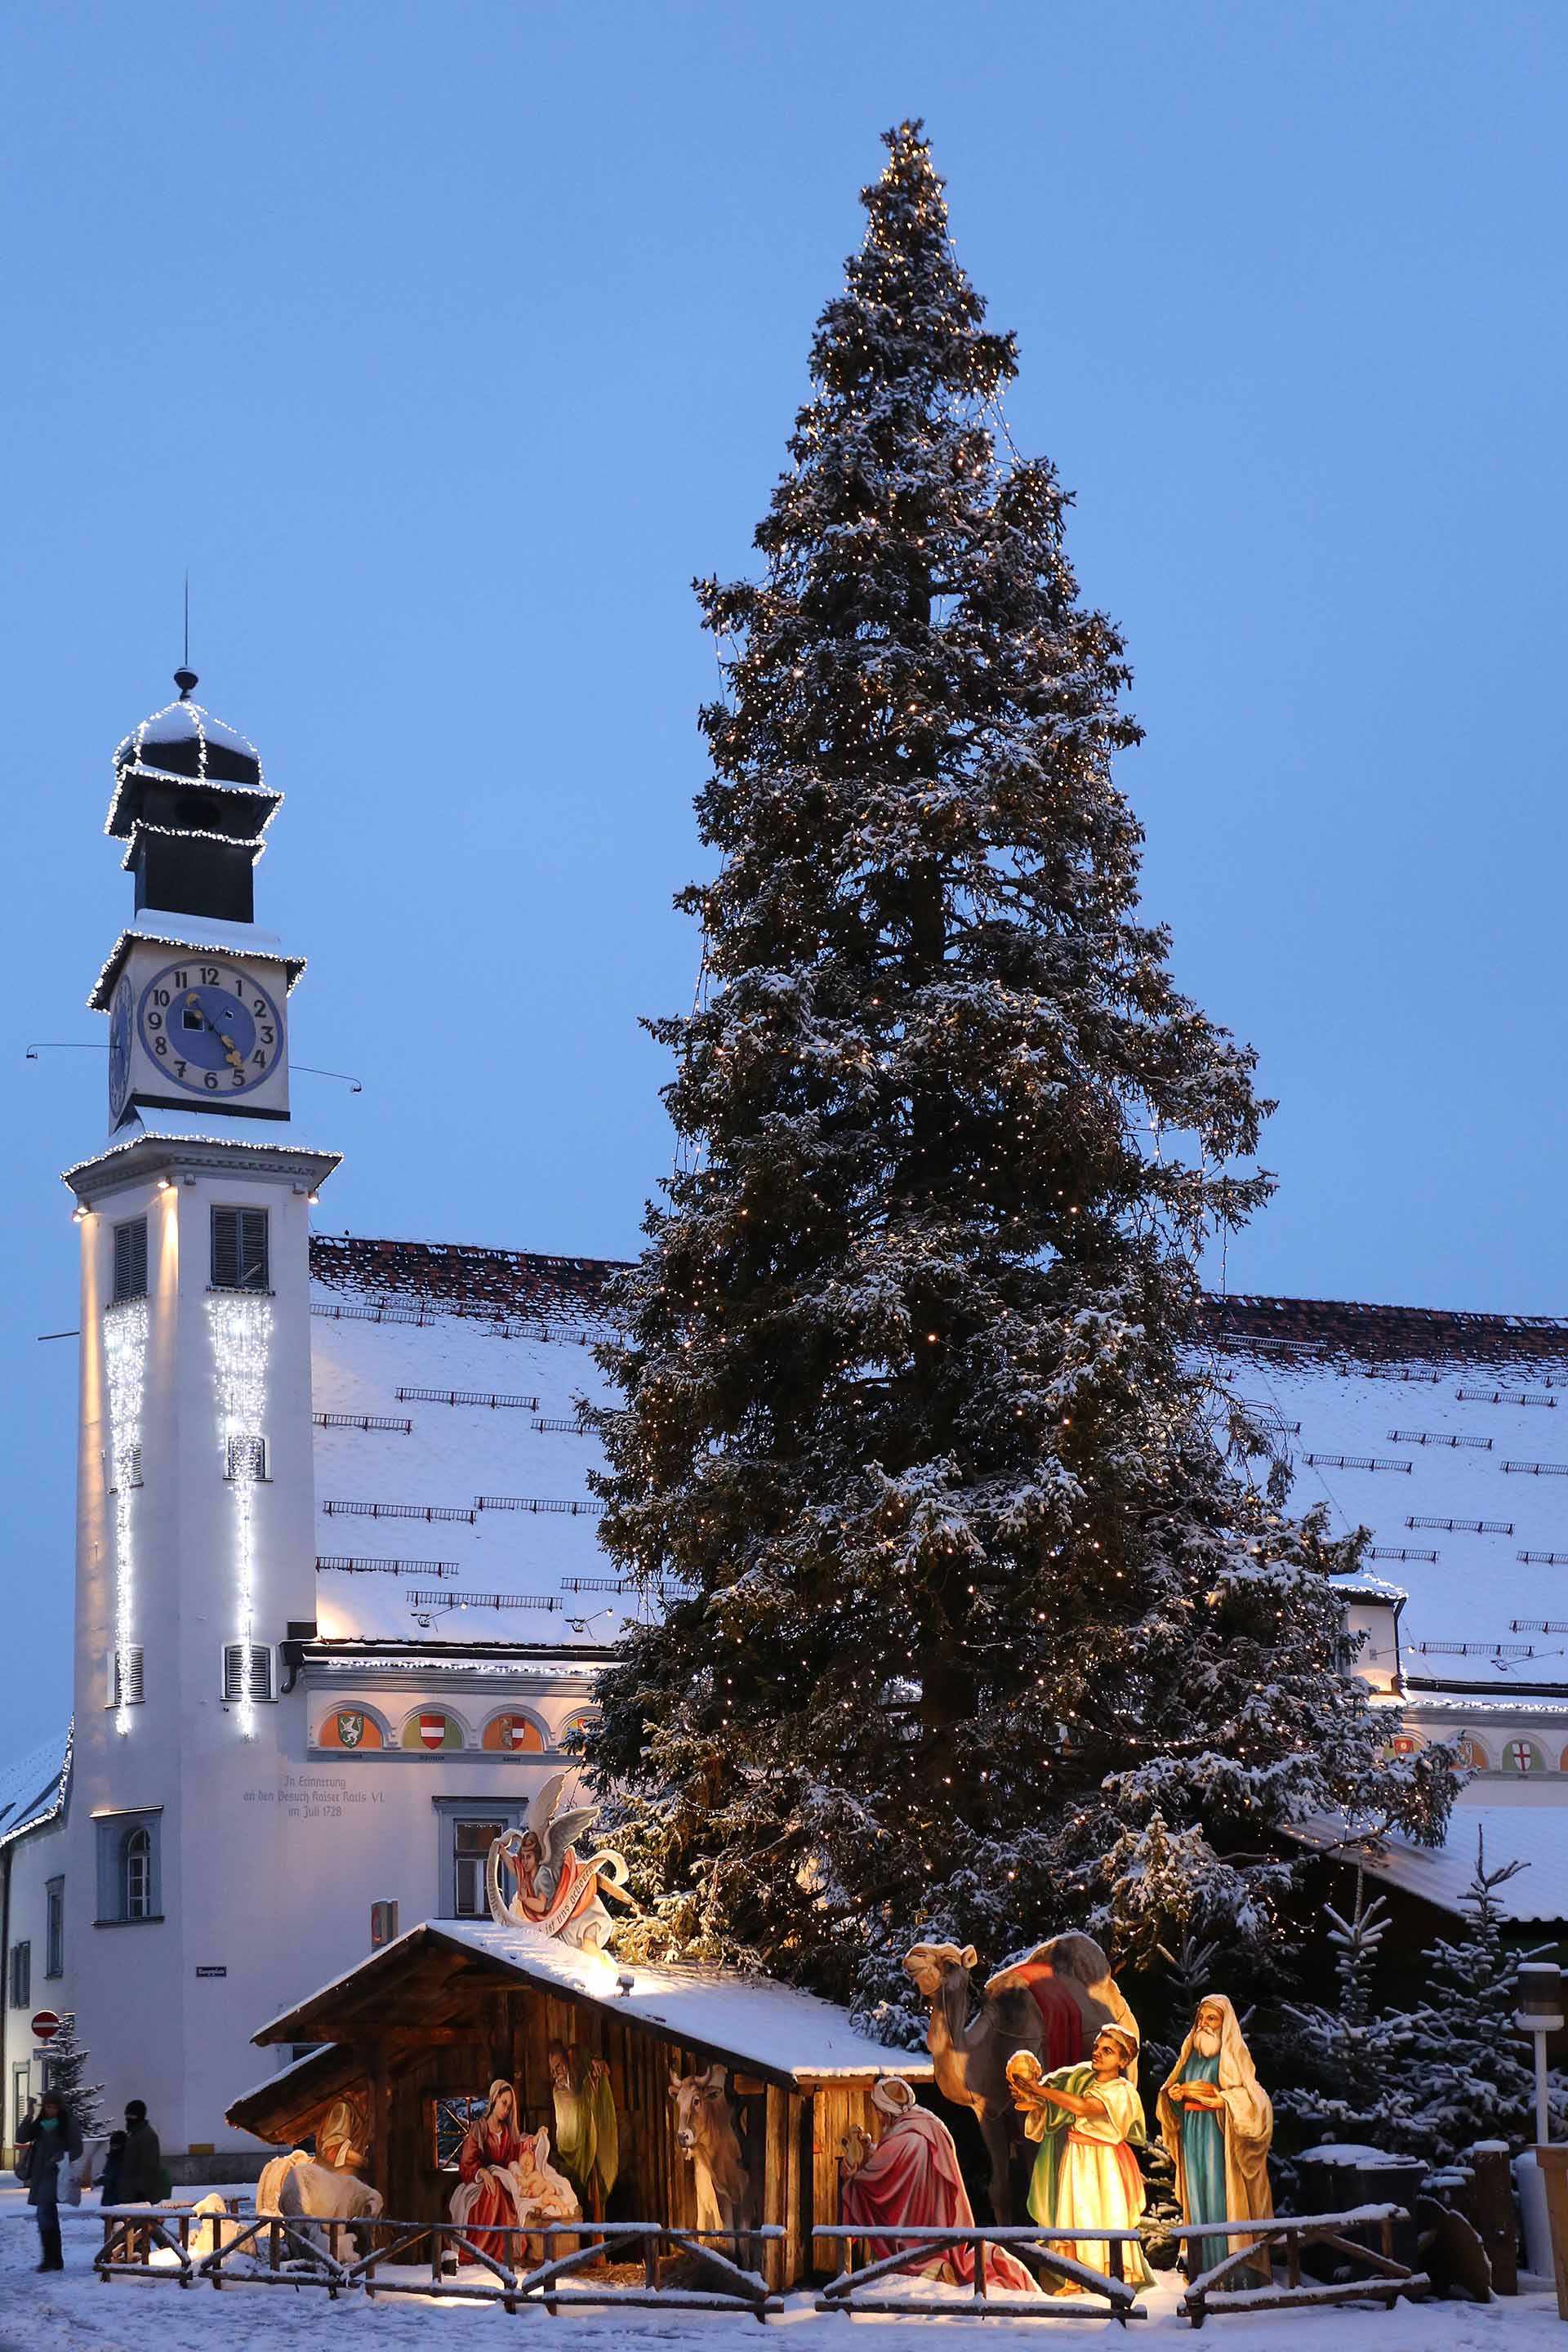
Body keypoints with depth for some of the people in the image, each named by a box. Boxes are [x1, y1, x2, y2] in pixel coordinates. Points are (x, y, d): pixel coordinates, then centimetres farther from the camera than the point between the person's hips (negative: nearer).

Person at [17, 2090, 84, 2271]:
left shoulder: (68, 2122, -2)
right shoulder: (38, 2123, 11)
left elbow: (76, 2149, -2)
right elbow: (21, 2138, 0)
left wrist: (61, 2158, -19)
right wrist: (32, 2118, -12)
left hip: (55, 2173, -6)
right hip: (39, 2173, 6)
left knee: (44, 2213, -19)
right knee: (49, 2216, 10)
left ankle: (50, 2258, -20)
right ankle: (56, 2259, 16)